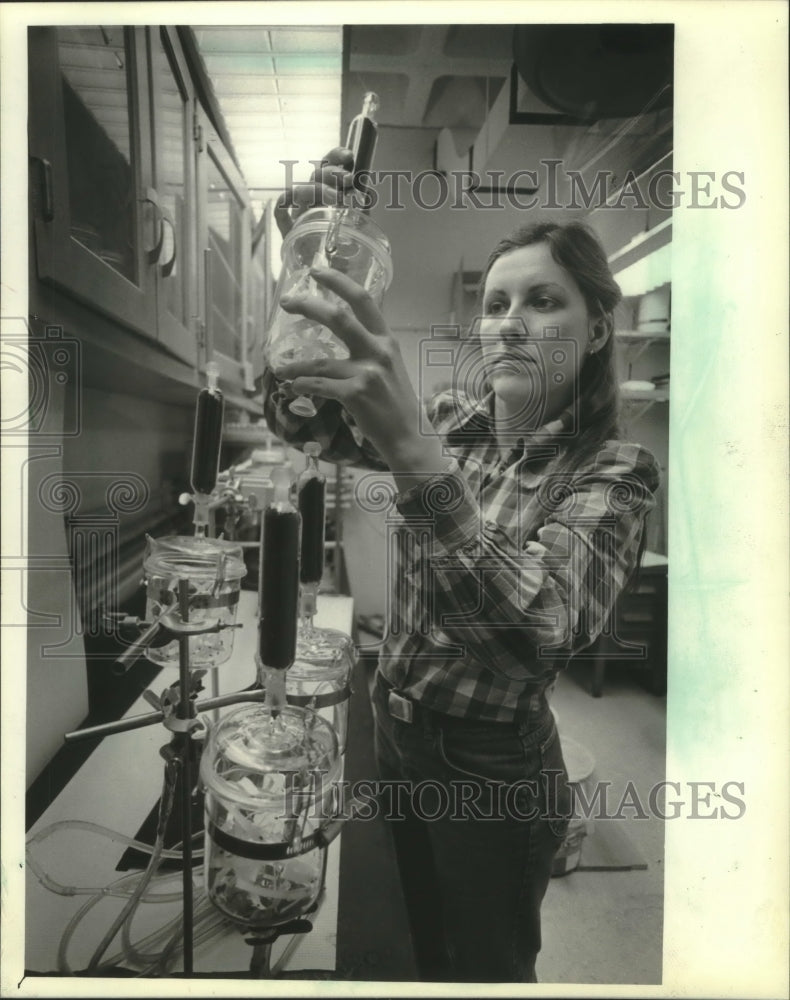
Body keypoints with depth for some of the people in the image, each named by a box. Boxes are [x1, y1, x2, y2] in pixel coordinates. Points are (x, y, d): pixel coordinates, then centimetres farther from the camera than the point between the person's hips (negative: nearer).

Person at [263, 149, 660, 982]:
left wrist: (413, 451, -50)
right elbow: (300, 422, -9)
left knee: (488, 967, 20)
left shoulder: (613, 471, -18)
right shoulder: (451, 421, -4)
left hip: (495, 770, -4)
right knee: (426, 949, 28)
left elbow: (539, 633, -36)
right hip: (396, 733, 5)